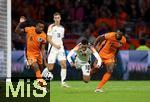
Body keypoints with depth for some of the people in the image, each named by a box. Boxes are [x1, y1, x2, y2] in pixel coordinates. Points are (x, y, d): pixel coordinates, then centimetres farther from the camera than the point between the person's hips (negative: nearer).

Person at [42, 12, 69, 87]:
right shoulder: (51, 27, -6)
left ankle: (63, 82, -4)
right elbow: (49, 39, -12)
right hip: (52, 49, -5)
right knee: (50, 67, -6)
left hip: (60, 48, 5)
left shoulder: (62, 28, 14)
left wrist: (60, 45, 12)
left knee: (64, 64, -8)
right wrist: (55, 45, -22)